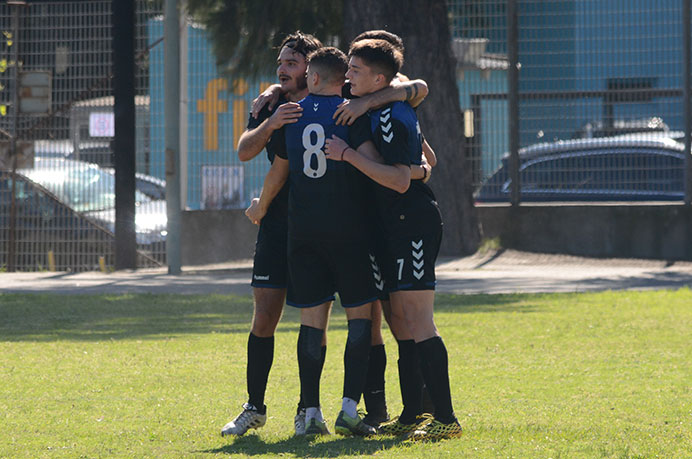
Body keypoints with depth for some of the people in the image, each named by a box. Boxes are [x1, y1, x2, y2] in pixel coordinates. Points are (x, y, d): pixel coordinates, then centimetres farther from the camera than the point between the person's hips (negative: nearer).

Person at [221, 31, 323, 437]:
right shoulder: (270, 109, 8)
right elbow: (245, 151, -7)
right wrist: (271, 123, -25)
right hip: (278, 224, 3)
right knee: (264, 319, 1)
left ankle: (307, 408, 9)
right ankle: (255, 408, 12)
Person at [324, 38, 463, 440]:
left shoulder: (390, 117, -16)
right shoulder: (388, 111, 16)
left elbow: (400, 180, -24)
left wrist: (348, 155, -23)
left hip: (413, 223, -11)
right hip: (400, 226, 11)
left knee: (417, 320, -12)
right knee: (401, 317, 12)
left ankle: (445, 418, -14)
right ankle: (415, 414, 15)